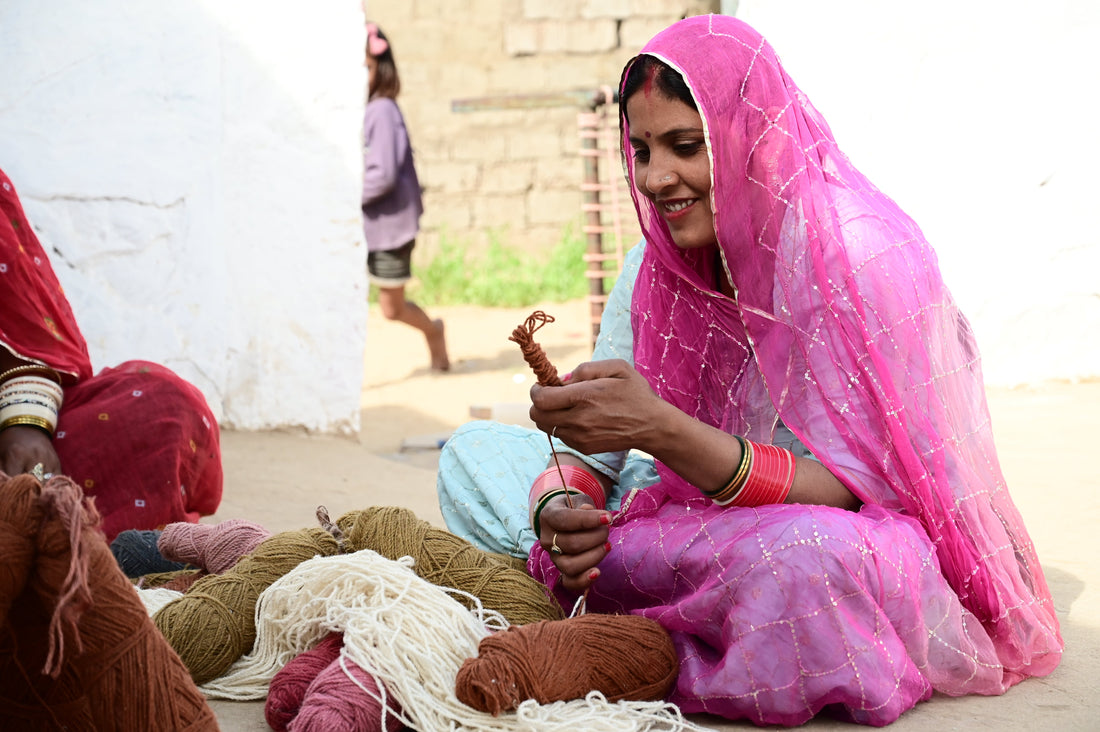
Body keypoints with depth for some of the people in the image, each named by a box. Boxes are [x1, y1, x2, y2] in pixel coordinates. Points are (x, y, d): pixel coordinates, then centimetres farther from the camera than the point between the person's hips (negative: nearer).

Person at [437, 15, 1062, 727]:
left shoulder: (861, 259, -20)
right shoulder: (657, 268, 0)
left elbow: (851, 492, -24)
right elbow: (590, 448, 0)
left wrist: (662, 431, -37)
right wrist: (560, 508, -25)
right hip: (712, 523, 6)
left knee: (807, 557, -42)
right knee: (474, 450, 1)